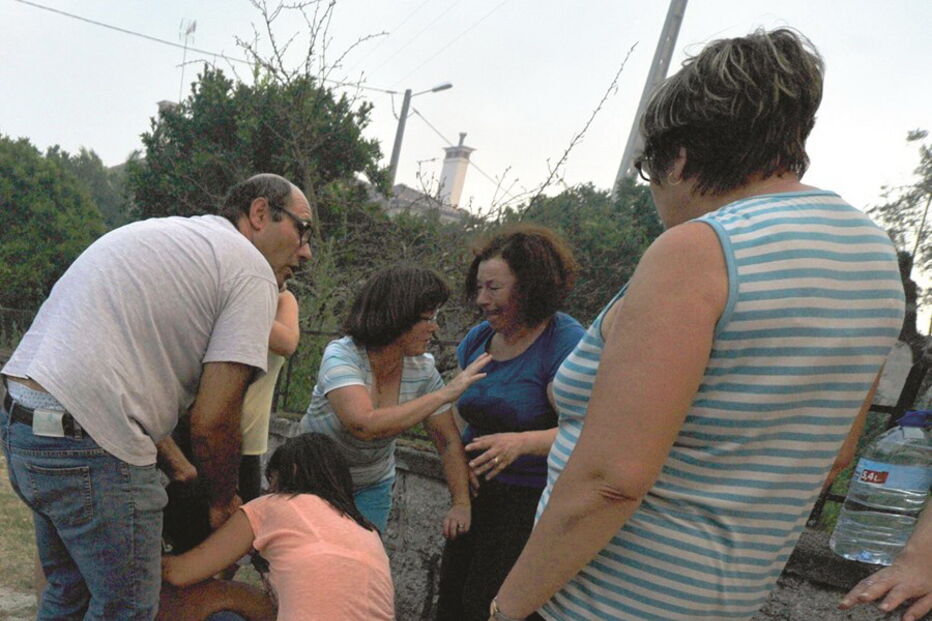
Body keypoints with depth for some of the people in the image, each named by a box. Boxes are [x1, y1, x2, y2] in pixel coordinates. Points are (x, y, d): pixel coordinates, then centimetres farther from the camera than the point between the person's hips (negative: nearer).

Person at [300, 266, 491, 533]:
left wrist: (462, 503, -21)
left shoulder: (422, 369, -15)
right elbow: (366, 425, -44)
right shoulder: (341, 356, -29)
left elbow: (449, 442, -8)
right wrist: (444, 394, -41)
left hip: (373, 486, 4)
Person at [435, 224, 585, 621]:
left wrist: (522, 442, -41)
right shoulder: (479, 337, 4)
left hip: (531, 498, -7)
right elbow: (454, 406, 16)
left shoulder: (565, 343, -17)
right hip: (477, 489, 7)